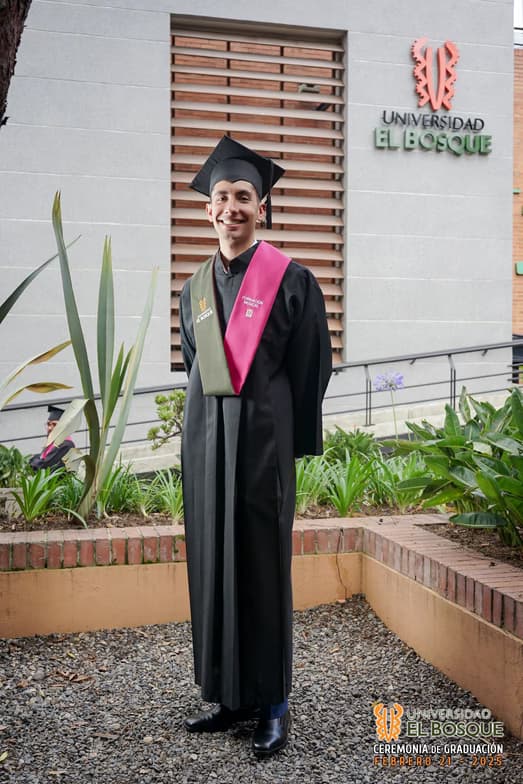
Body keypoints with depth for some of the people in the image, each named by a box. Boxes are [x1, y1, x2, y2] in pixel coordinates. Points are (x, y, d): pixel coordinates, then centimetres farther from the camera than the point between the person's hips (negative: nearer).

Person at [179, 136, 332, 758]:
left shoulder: (290, 280, -5)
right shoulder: (196, 287, 11)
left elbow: (310, 368, -3)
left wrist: (295, 442, -2)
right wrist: (208, 423, 14)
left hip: (263, 436, -5)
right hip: (205, 438, 5)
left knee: (263, 564, 0)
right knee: (212, 562, 8)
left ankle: (272, 703, 14)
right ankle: (229, 695, 22)